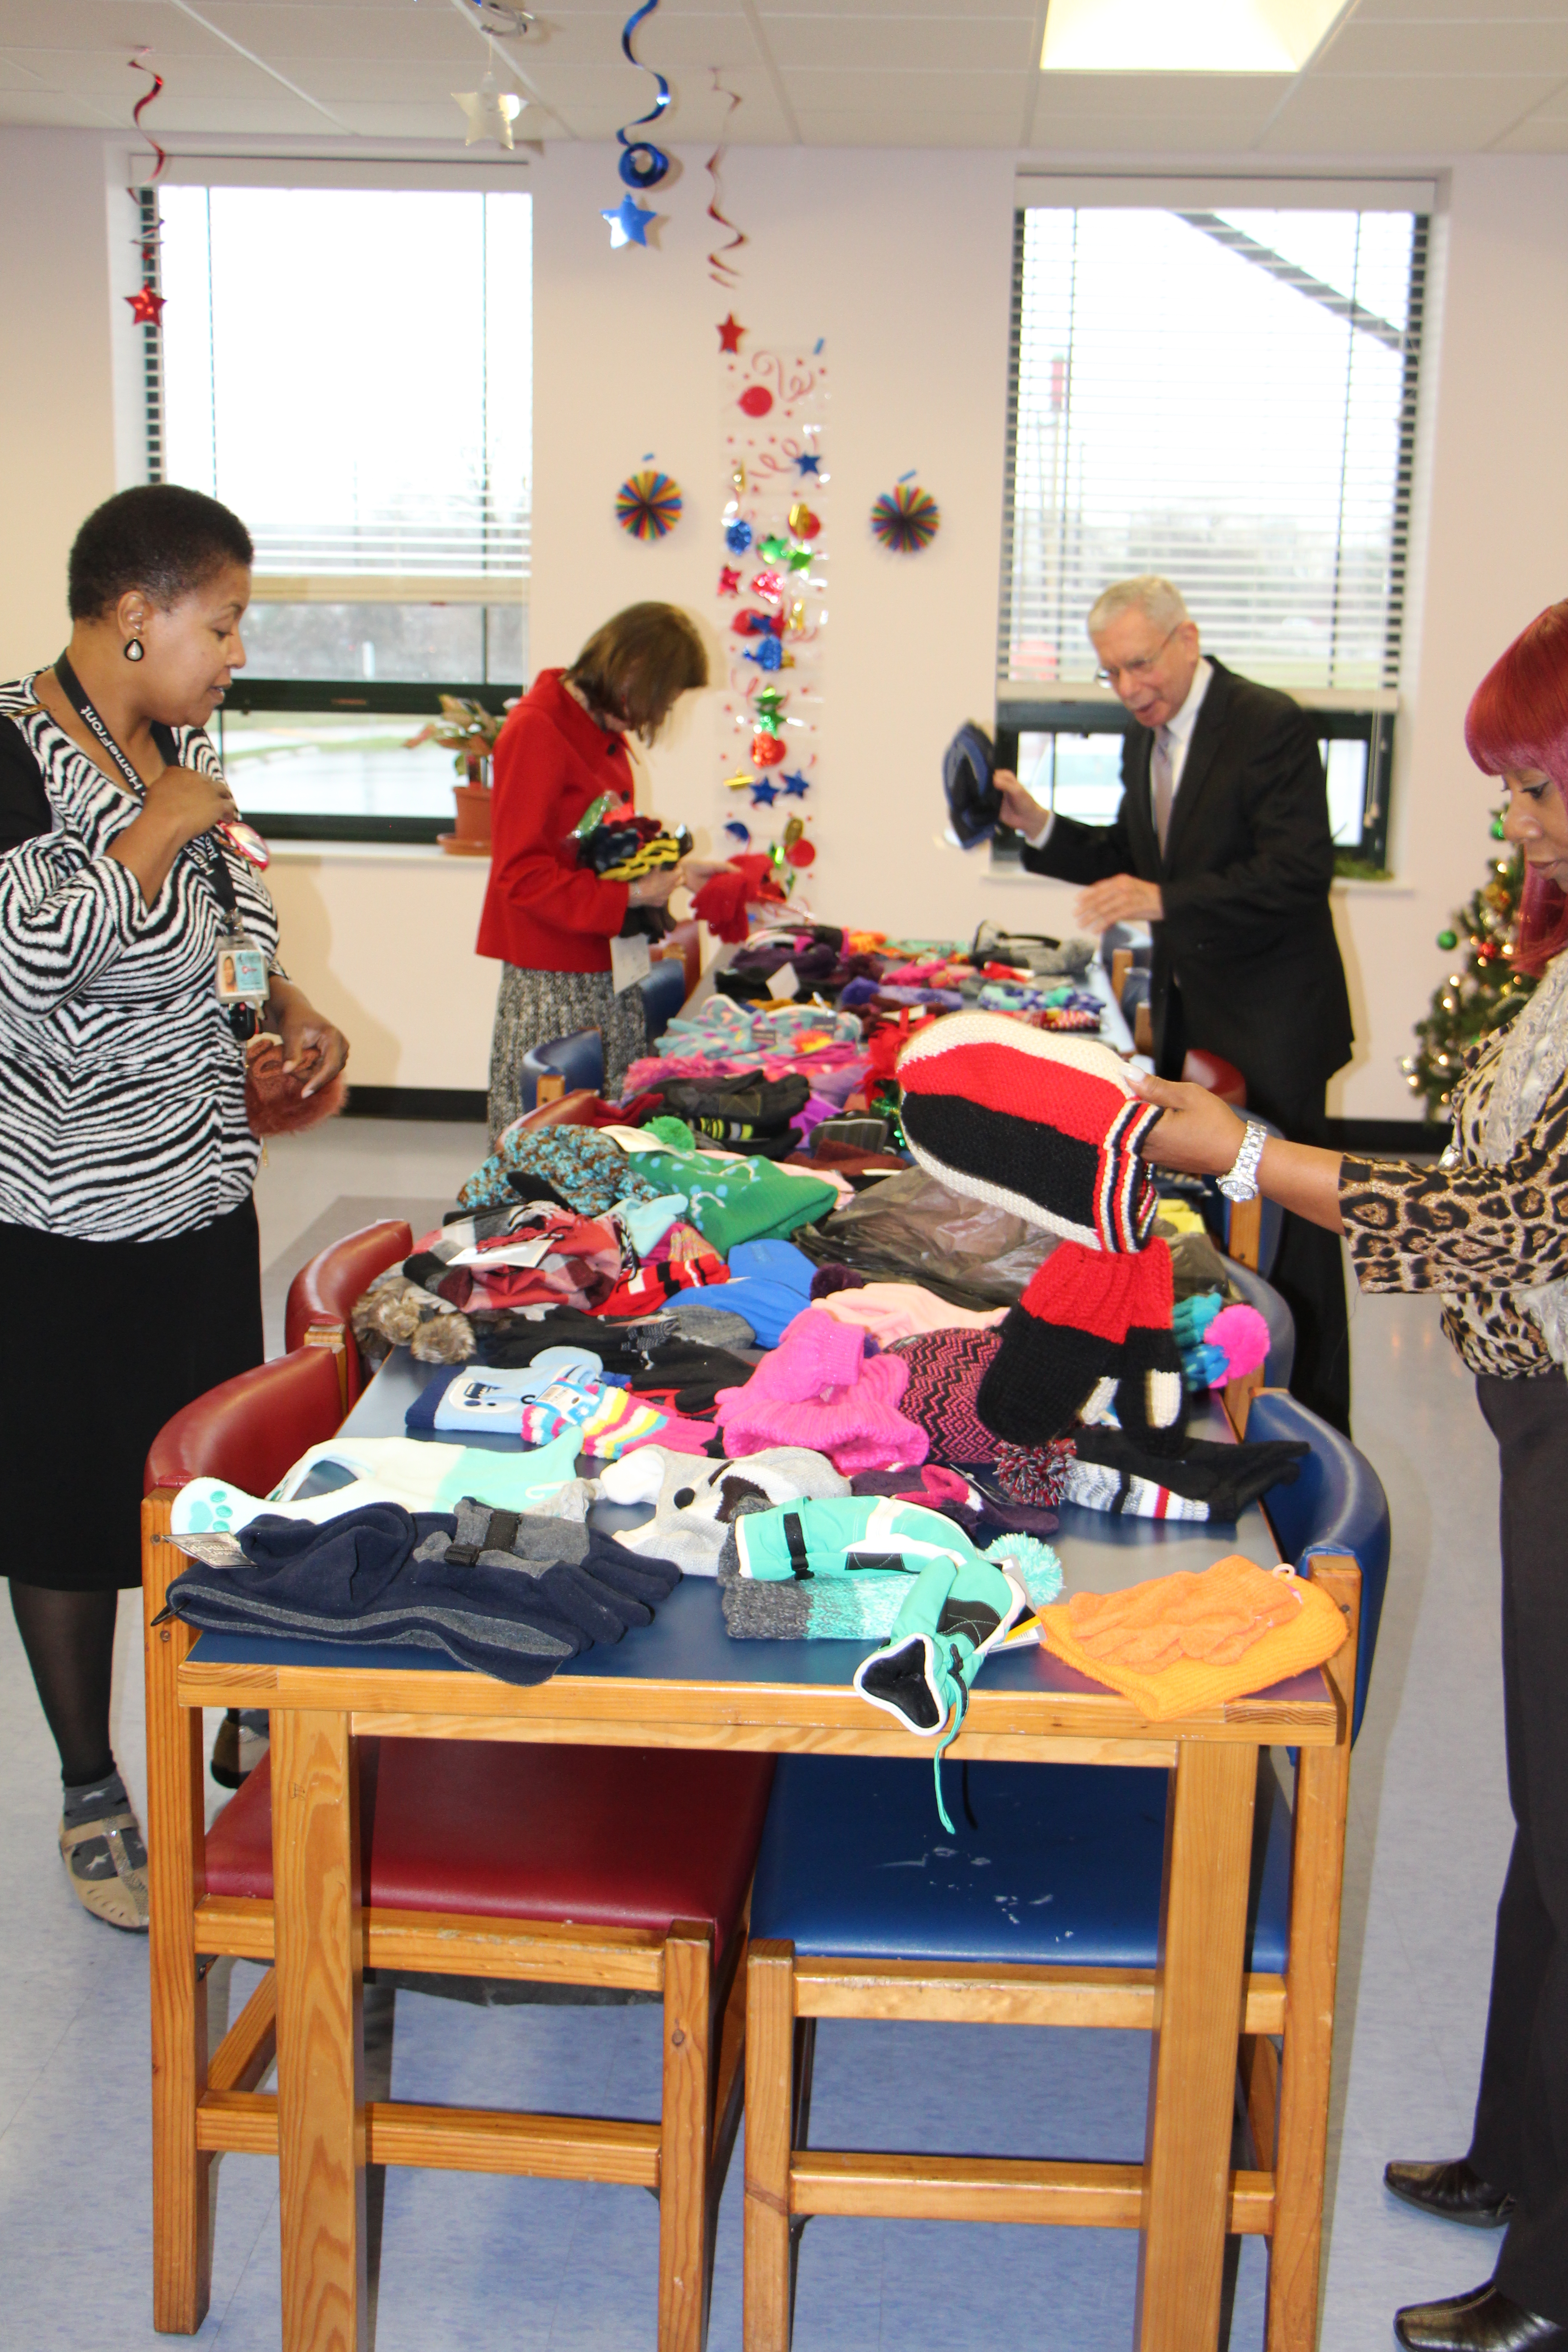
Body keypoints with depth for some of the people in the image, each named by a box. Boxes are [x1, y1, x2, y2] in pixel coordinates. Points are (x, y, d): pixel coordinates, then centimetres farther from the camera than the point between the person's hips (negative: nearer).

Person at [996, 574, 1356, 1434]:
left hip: (1269, 1017, -8)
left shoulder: (1270, 725, -16)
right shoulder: (1146, 738, 10)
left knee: (1289, 1226, -1)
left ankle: (1315, 1434, 9)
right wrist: (1040, 827, 3)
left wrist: (1166, 902, -31)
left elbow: (1300, 872, -24)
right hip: (1187, 1011, 8)